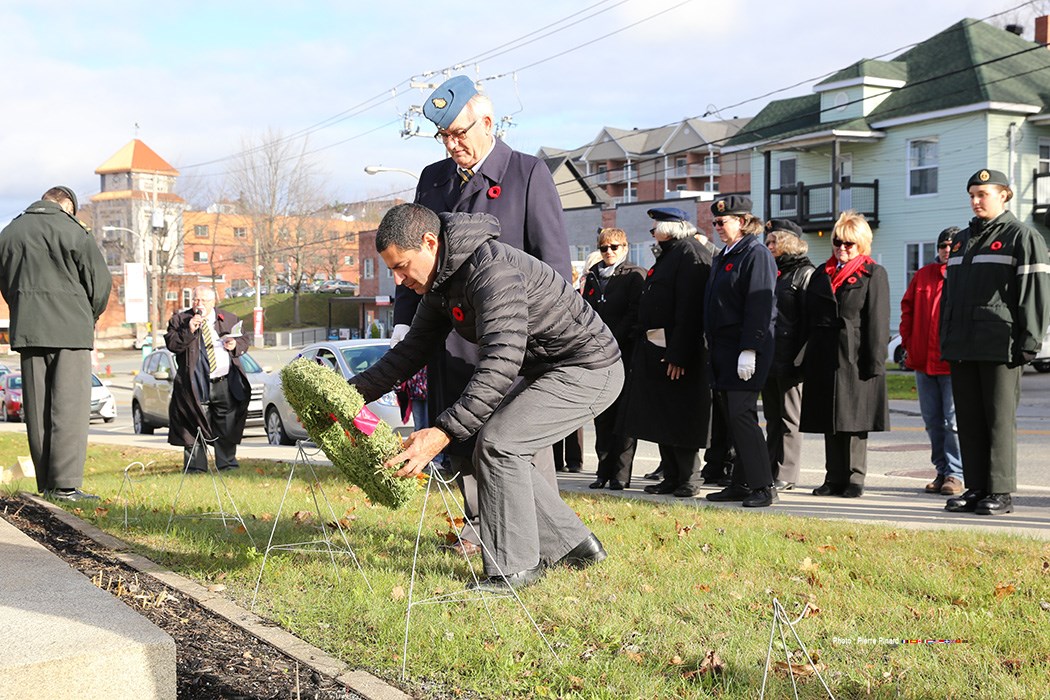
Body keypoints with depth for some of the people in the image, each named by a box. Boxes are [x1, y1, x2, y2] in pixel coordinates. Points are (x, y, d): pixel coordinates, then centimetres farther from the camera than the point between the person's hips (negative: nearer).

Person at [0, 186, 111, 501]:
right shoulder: (72, 231, -6)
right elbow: (101, 280, -5)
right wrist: (90, 317, 12)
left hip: (27, 329, 5)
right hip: (70, 328, -5)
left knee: (37, 409, 9)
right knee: (70, 406, -5)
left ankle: (45, 483, 13)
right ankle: (65, 484, -10)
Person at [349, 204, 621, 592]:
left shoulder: (494, 272, -29)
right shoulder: (442, 282, 4)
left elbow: (500, 365, -38)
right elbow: (411, 350, 11)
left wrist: (444, 432, -44)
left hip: (589, 370, -10)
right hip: (544, 371, 10)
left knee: (497, 442, -20)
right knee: (491, 449, 6)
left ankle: (513, 568, -9)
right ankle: (573, 544, 17)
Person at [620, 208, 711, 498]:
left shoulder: (690, 254, -14)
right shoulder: (668, 255, 17)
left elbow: (689, 310, -22)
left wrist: (678, 354, -25)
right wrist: (642, 346, 14)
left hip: (677, 351, -10)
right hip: (655, 348, 10)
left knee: (681, 417, -3)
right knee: (661, 416, 13)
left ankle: (689, 479, 5)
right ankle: (671, 477, 21)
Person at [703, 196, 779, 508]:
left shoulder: (756, 254, -9)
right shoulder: (723, 257, 19)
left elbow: (759, 305, -17)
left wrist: (749, 350, -22)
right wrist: (712, 348, 18)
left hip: (746, 348, -9)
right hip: (722, 348, 9)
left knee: (741, 415, -12)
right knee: (732, 418, 9)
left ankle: (763, 487, -7)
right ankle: (742, 483, 15)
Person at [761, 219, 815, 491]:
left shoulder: (804, 273, -6)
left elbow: (810, 317, -12)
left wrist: (801, 356, -17)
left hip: (790, 358, -8)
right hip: (768, 356, 8)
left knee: (790, 418, -3)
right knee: (772, 418, 11)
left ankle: (786, 476, 0)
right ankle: (770, 471, 16)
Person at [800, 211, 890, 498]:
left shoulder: (874, 274, 2)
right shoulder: (822, 273, 16)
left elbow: (878, 321, -5)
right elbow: (809, 316, 15)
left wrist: (874, 362, -13)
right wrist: (807, 360, 8)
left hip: (854, 357, -5)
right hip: (823, 358, 5)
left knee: (854, 419, -1)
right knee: (829, 420, 7)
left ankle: (855, 478, 7)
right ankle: (835, 478, 13)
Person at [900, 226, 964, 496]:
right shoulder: (923, 275, 13)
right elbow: (908, 307, 18)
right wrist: (907, 341, 9)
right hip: (923, 360, 5)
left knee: (953, 420, -5)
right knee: (932, 420, 10)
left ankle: (955, 474, 1)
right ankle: (942, 471, 19)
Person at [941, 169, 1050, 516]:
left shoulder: (1022, 237, -2)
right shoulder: (962, 240, 20)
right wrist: (945, 340, 17)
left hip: (1000, 347, -7)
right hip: (962, 349, 7)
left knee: (1000, 419, -4)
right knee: (968, 420, 8)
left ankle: (1000, 493, 1)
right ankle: (975, 489, 14)